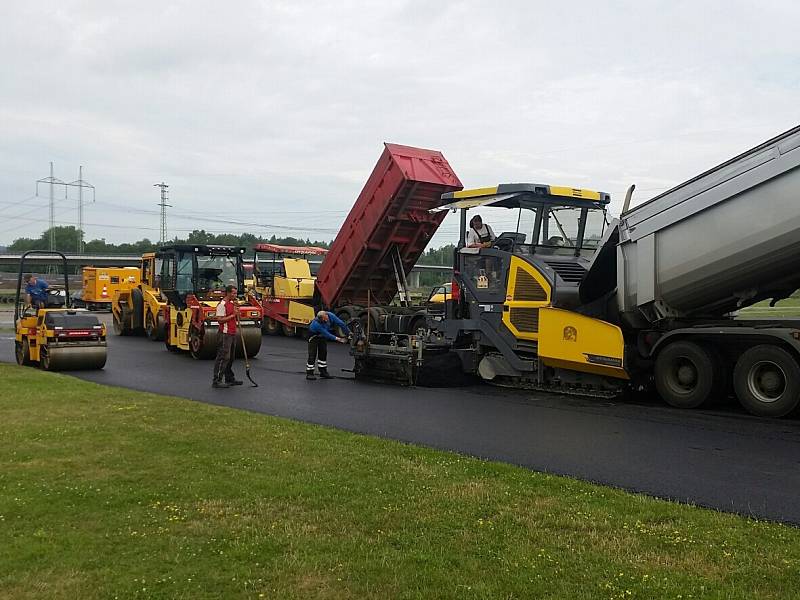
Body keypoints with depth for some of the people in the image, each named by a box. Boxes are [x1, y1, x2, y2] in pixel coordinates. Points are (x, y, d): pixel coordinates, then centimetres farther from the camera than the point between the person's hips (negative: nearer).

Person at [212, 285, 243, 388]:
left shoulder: (232, 303, 16)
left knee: (230, 357, 15)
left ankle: (230, 378, 23)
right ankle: (217, 381, -7)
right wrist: (232, 315, -17)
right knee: (223, 357, -9)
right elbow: (220, 320, -20)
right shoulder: (222, 304, -13)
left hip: (232, 333, 10)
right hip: (225, 334, -9)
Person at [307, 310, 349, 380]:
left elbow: (341, 323, -21)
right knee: (312, 355, -10)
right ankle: (309, 373, -5)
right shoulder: (316, 324, -40)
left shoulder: (330, 315, -27)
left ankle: (323, 372, 19)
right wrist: (337, 339, -33)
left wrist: (348, 333, -20)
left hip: (322, 336, 6)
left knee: (323, 353, 10)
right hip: (314, 337, -6)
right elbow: (326, 334, -34)